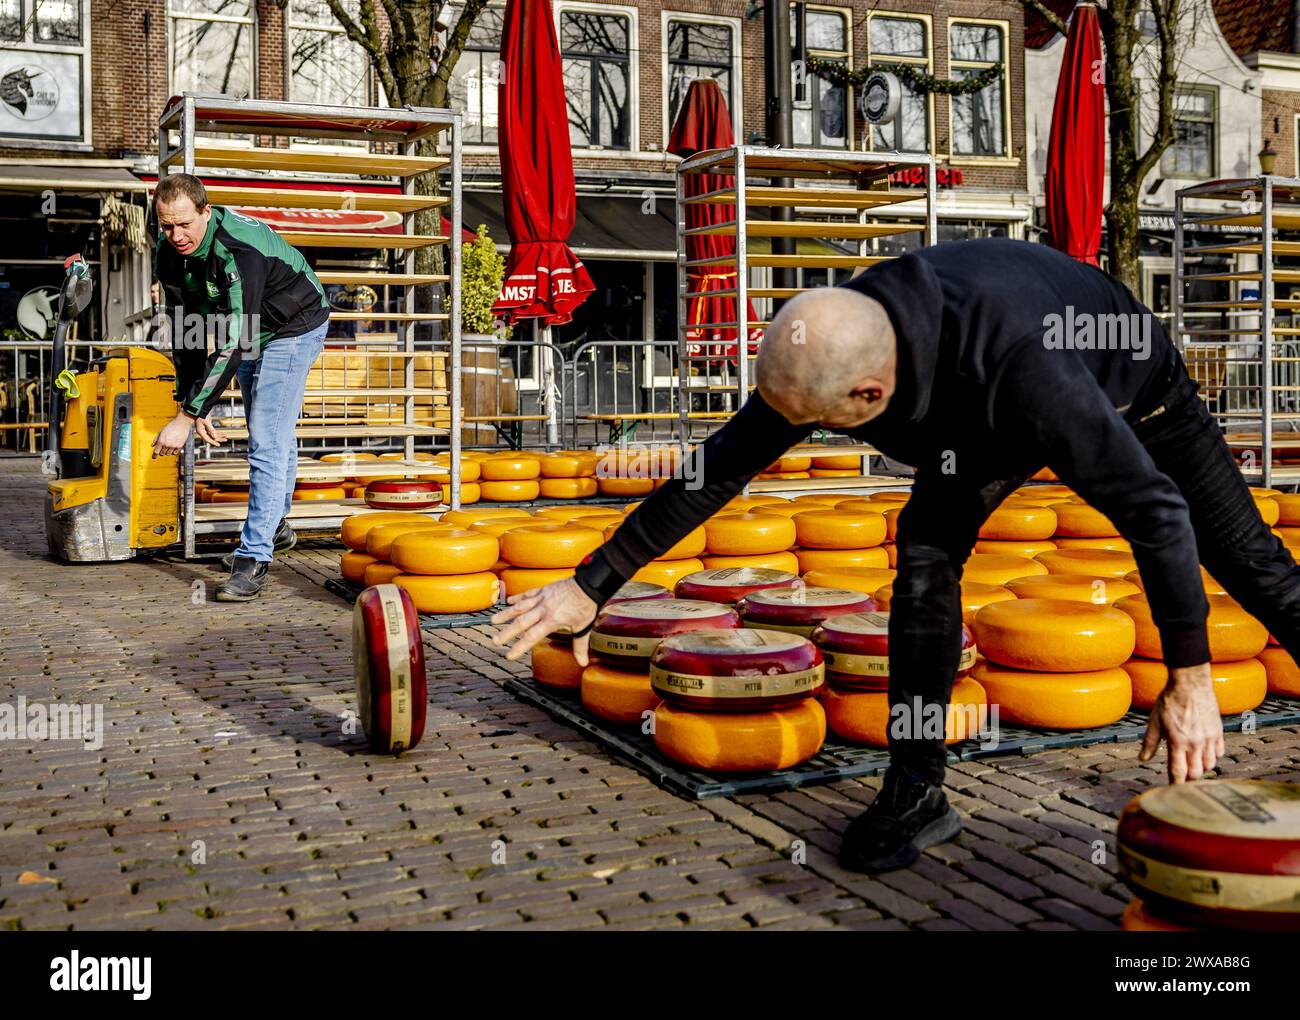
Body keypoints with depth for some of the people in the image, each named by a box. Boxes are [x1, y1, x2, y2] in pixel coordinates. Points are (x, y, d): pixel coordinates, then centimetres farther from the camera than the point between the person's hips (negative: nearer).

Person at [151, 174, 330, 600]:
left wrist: (186, 417, -42)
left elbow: (233, 343, -41)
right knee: (266, 434, 21)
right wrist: (194, 407, -13)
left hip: (295, 327, -8)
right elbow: (186, 332, -8)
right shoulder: (168, 253, -15)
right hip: (249, 328, 8)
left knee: (267, 442, -16)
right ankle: (276, 525, 39)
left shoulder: (241, 248, -38)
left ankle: (254, 559, -15)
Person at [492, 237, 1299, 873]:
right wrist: (591, 587, -20)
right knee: (927, 549, -15)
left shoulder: (1016, 366, -50)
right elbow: (719, 470, -21)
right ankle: (918, 792, -4)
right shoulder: (825, 347, -31)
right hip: (985, 424, 4)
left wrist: (1191, 679, -38)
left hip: (1133, 386, -4)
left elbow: (1155, 507, -43)